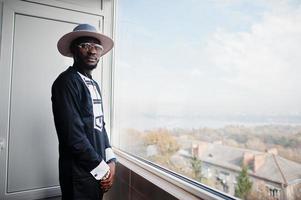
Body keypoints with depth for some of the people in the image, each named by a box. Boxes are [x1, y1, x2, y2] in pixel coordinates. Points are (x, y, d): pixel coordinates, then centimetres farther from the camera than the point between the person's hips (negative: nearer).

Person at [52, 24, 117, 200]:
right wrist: (103, 170, -14)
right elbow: (73, 136, -23)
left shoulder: (94, 84, 10)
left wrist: (111, 161, 0)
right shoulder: (66, 81, -17)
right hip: (80, 174, -8)